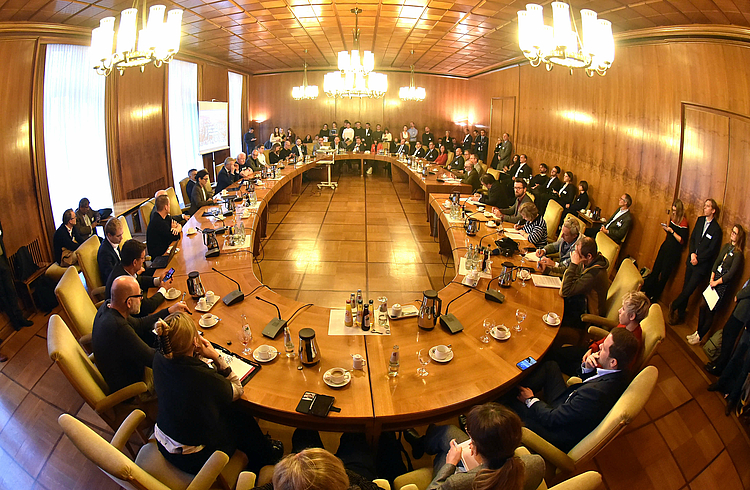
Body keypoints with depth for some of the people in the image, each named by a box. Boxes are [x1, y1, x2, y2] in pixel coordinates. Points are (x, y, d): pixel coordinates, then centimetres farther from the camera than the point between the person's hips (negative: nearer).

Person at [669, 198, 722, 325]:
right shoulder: (700, 220, 6)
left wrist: (698, 259, -12)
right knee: (685, 289, 11)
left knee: (688, 290, -3)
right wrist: (692, 253, -6)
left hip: (702, 265, -5)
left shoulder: (716, 229, -12)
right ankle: (680, 314, 20)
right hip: (691, 261, 5)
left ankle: (673, 307, 16)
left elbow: (711, 250, -11)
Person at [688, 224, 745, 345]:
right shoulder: (726, 246, 8)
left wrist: (716, 282, -11)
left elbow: (731, 273, -15)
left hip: (723, 284, -6)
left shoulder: (738, 254, -13)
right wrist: (712, 278, -2)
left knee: (710, 311, 0)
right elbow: (717, 262, 8)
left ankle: (700, 337, 12)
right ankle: (698, 331, 22)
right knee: (703, 305, 6)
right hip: (714, 279, 6)